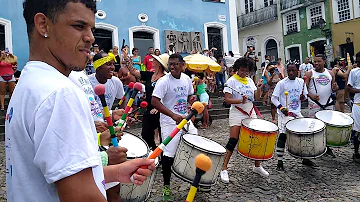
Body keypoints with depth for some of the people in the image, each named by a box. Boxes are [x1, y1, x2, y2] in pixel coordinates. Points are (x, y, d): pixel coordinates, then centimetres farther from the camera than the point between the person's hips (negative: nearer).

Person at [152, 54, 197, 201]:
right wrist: (174, 116, -28)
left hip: (185, 120, 6)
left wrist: (192, 99, -6)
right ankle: (166, 187, 19)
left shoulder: (187, 79, 4)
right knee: (169, 156, -4)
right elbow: (154, 102, -21)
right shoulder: (164, 81, -15)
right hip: (170, 123, -6)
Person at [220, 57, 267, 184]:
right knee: (233, 140, -10)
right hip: (237, 114, -6)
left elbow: (257, 98, 9)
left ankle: (257, 166, 24)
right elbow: (227, 99, -14)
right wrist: (241, 101, -26)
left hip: (250, 113, 6)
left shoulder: (250, 81, 11)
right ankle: (224, 169, -2)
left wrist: (259, 88, -8)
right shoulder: (232, 81, -6)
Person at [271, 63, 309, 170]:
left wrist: (303, 97, -7)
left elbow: (305, 96, 17)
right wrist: (281, 107, -22)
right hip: (285, 114, -5)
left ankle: (305, 158, 28)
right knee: (283, 135, -8)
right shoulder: (282, 83, -9)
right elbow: (273, 98, -8)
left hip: (297, 113, 5)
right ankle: (280, 161, 4)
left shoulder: (301, 82, 6)